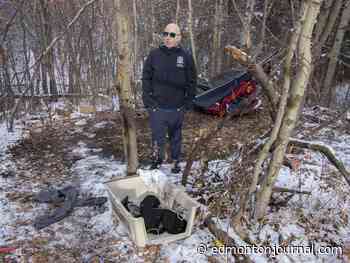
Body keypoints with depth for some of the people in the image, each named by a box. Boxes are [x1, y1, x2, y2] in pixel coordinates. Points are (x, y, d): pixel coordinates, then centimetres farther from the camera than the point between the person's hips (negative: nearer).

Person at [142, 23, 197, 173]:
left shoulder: (186, 57, 3)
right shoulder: (154, 54, 3)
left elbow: (192, 81, 6)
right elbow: (146, 78, 6)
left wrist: (188, 102, 1)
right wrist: (147, 99, -2)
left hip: (177, 108, 1)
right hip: (157, 107, 0)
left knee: (176, 137, 14)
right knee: (158, 138, 0)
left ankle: (175, 162, 30)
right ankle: (156, 161, 18)